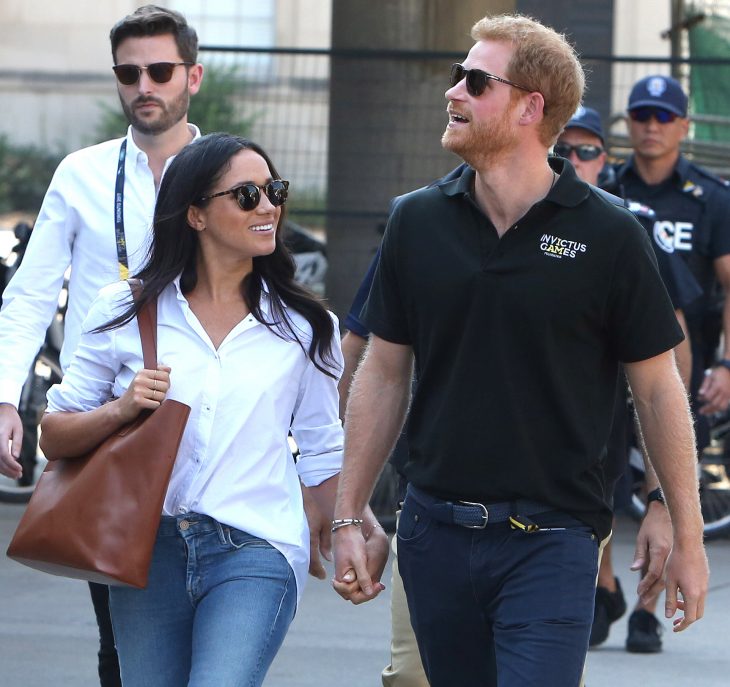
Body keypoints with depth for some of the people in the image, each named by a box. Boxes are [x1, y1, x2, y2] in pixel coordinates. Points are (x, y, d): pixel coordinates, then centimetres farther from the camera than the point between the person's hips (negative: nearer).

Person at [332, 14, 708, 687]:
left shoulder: (607, 236, -5)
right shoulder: (417, 222, 5)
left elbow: (658, 388, 0)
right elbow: (383, 375, 12)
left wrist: (687, 538, 1)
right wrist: (348, 518, 9)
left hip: (551, 538, -4)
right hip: (435, 533, 4)